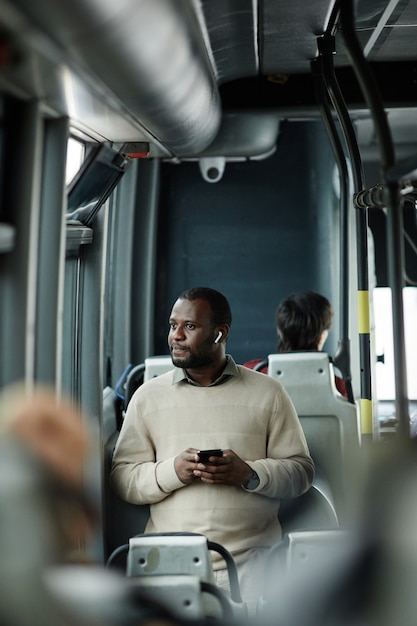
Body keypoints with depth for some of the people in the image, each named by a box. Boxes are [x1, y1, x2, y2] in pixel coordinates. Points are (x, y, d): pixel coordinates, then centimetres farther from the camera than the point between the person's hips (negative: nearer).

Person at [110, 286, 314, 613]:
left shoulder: (268, 393, 8)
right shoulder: (148, 396, 11)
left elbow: (302, 469, 5)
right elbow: (122, 478, 5)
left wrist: (249, 474, -13)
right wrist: (172, 471, -13)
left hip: (250, 560, 0)